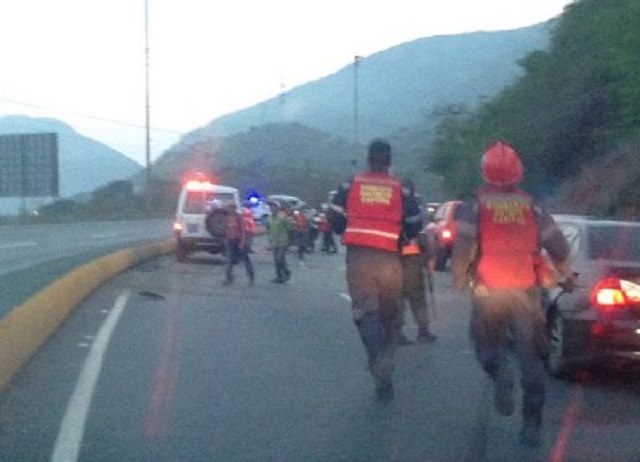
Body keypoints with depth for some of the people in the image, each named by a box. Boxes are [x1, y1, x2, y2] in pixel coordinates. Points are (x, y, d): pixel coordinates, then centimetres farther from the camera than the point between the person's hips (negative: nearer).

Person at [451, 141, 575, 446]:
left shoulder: (474, 206, -3)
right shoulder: (532, 207, 4)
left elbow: (463, 245, -13)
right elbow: (558, 246, 3)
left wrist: (458, 278, 2)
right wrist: (565, 273, 21)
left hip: (488, 290, -2)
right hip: (527, 291, 2)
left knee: (487, 341, 19)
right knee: (531, 358, 7)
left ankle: (500, 374, -13)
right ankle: (531, 425, 5)